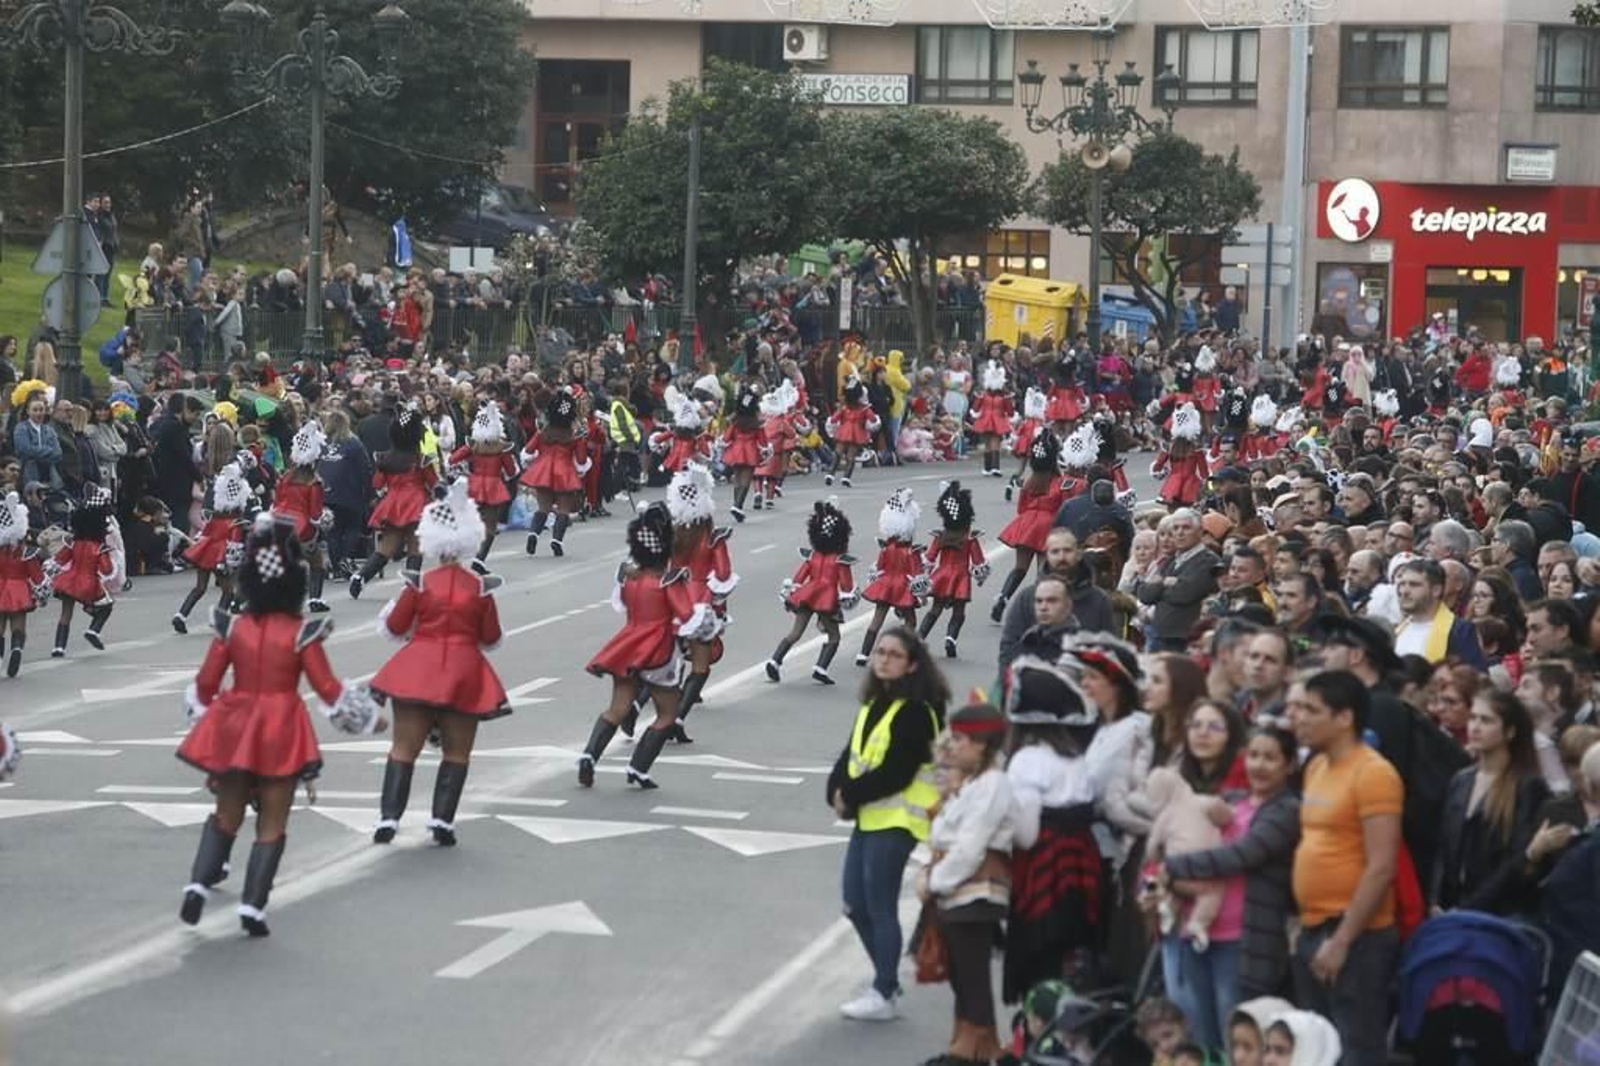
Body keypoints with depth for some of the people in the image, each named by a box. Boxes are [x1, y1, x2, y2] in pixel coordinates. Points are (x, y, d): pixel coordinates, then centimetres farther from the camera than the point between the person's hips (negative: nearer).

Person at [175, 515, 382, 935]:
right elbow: (328, 689, -8)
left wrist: (203, 717, 20)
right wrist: (369, 717, 6)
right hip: (280, 735, -3)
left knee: (226, 815, 19)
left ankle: (199, 884, 3)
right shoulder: (302, 634, -11)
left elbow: (205, 685, 0)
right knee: (272, 825, 6)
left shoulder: (233, 628, -4)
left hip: (234, 729, 3)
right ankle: (252, 906, 0)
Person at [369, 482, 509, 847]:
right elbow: (491, 637, 2)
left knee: (404, 747, 4)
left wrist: (393, 609, 22)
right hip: (464, 672, 0)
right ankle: (442, 818, 2)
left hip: (419, 670, 0)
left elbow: (395, 627, 1)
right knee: (456, 752, 11)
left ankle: (389, 816, -5)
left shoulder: (421, 583, -6)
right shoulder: (479, 587, -4)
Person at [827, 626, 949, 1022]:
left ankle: (884, 995, 5)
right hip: (868, 816, 9)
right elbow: (851, 754, 12)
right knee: (856, 905, 12)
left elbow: (896, 773, -20)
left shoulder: (915, 711, -15)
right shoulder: (874, 704, 13)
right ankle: (886, 981, 25)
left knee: (880, 907, -3)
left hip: (896, 820, -9)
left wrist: (850, 795, -13)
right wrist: (837, 790, -6)